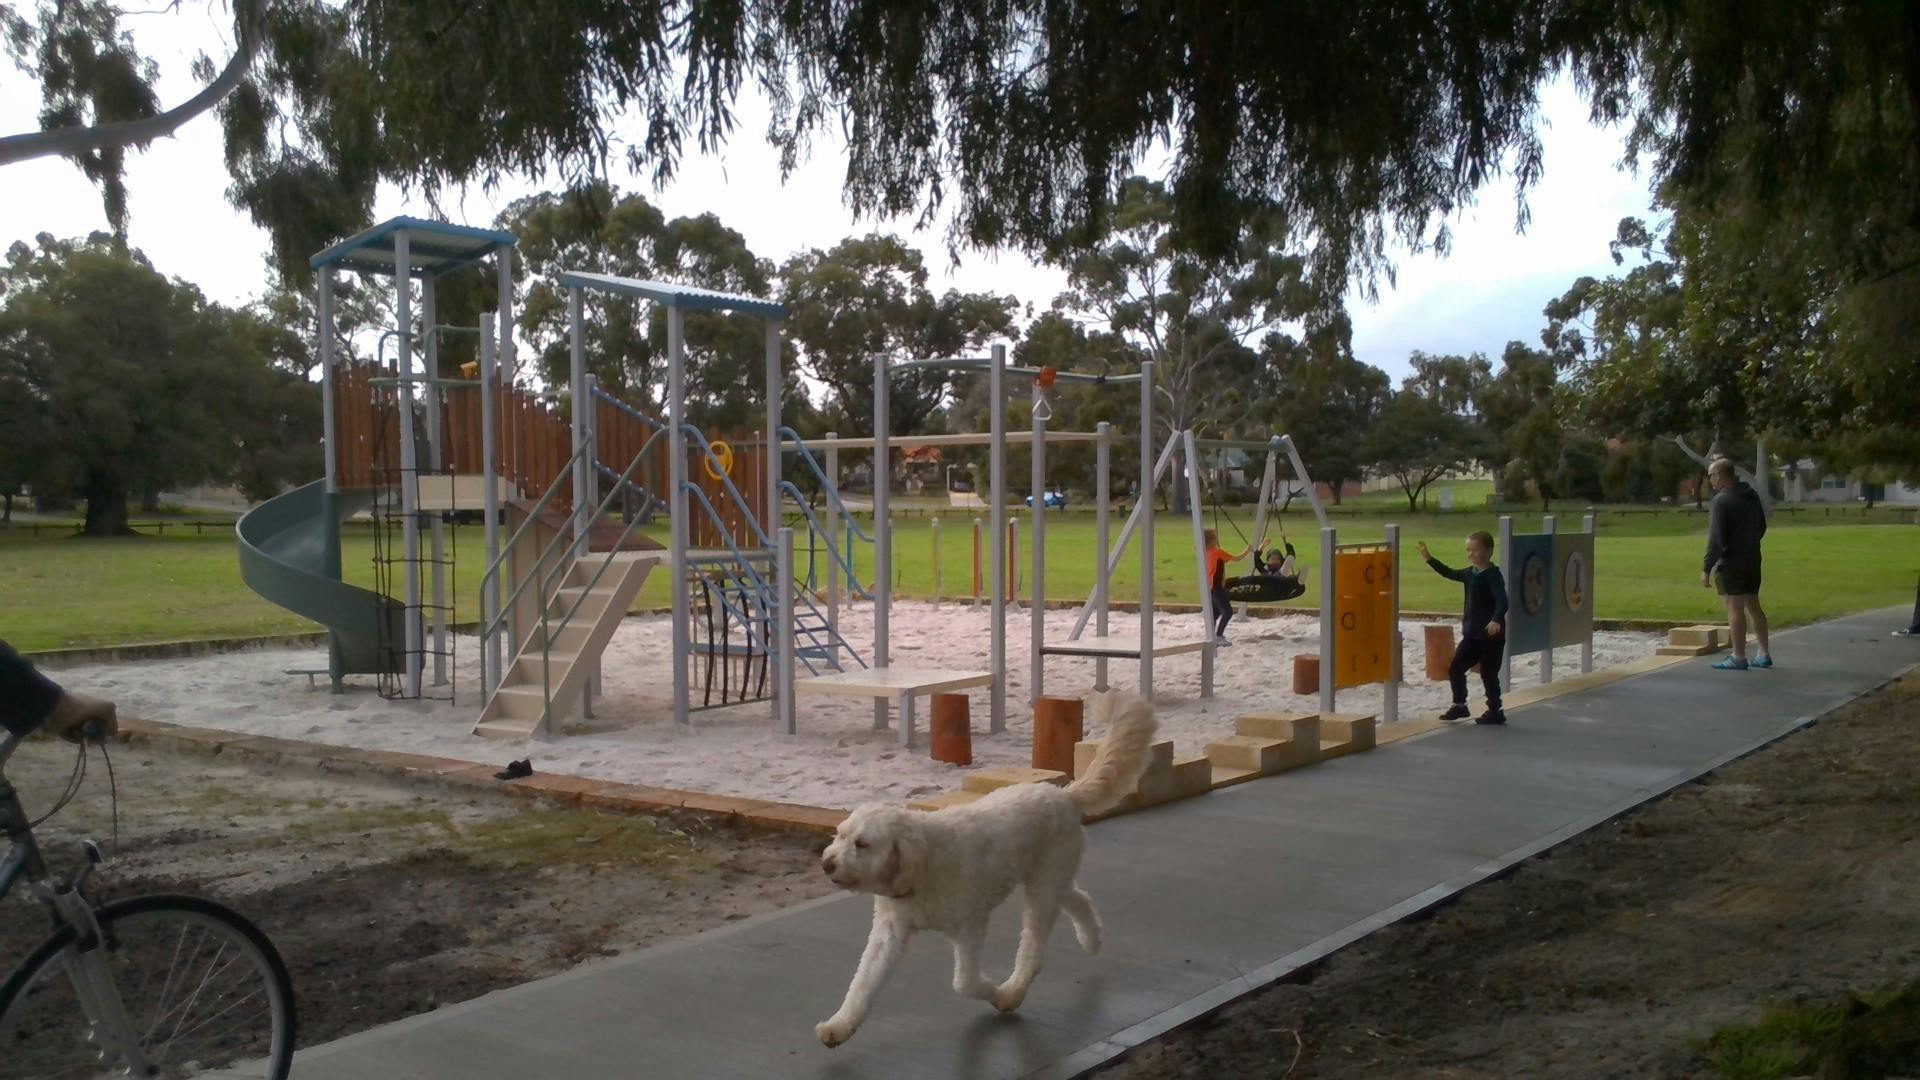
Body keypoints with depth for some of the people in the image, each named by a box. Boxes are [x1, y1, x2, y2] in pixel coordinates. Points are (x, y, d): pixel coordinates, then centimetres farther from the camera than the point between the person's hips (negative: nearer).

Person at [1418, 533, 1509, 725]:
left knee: (1488, 673, 1)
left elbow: (1502, 601, -29)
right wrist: (1429, 559, 22)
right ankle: (1459, 706, 21)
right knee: (1455, 668, 9)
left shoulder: (1493, 576, -17)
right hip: (1471, 634, 8)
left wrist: (1496, 620, -46)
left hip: (1491, 635, -8)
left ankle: (1495, 711, 14)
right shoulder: (1470, 573, 8)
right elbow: (1449, 573, 25)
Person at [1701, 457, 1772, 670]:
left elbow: (1716, 538, -21)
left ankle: (1738, 658, -2)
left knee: (1735, 609, -5)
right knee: (1753, 606, 15)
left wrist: (1706, 568, -18)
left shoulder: (1721, 501, -17)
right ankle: (1764, 654, 19)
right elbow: (1762, 526, 20)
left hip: (1731, 563, -9)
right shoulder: (1751, 495, 9)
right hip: (1752, 560, 9)